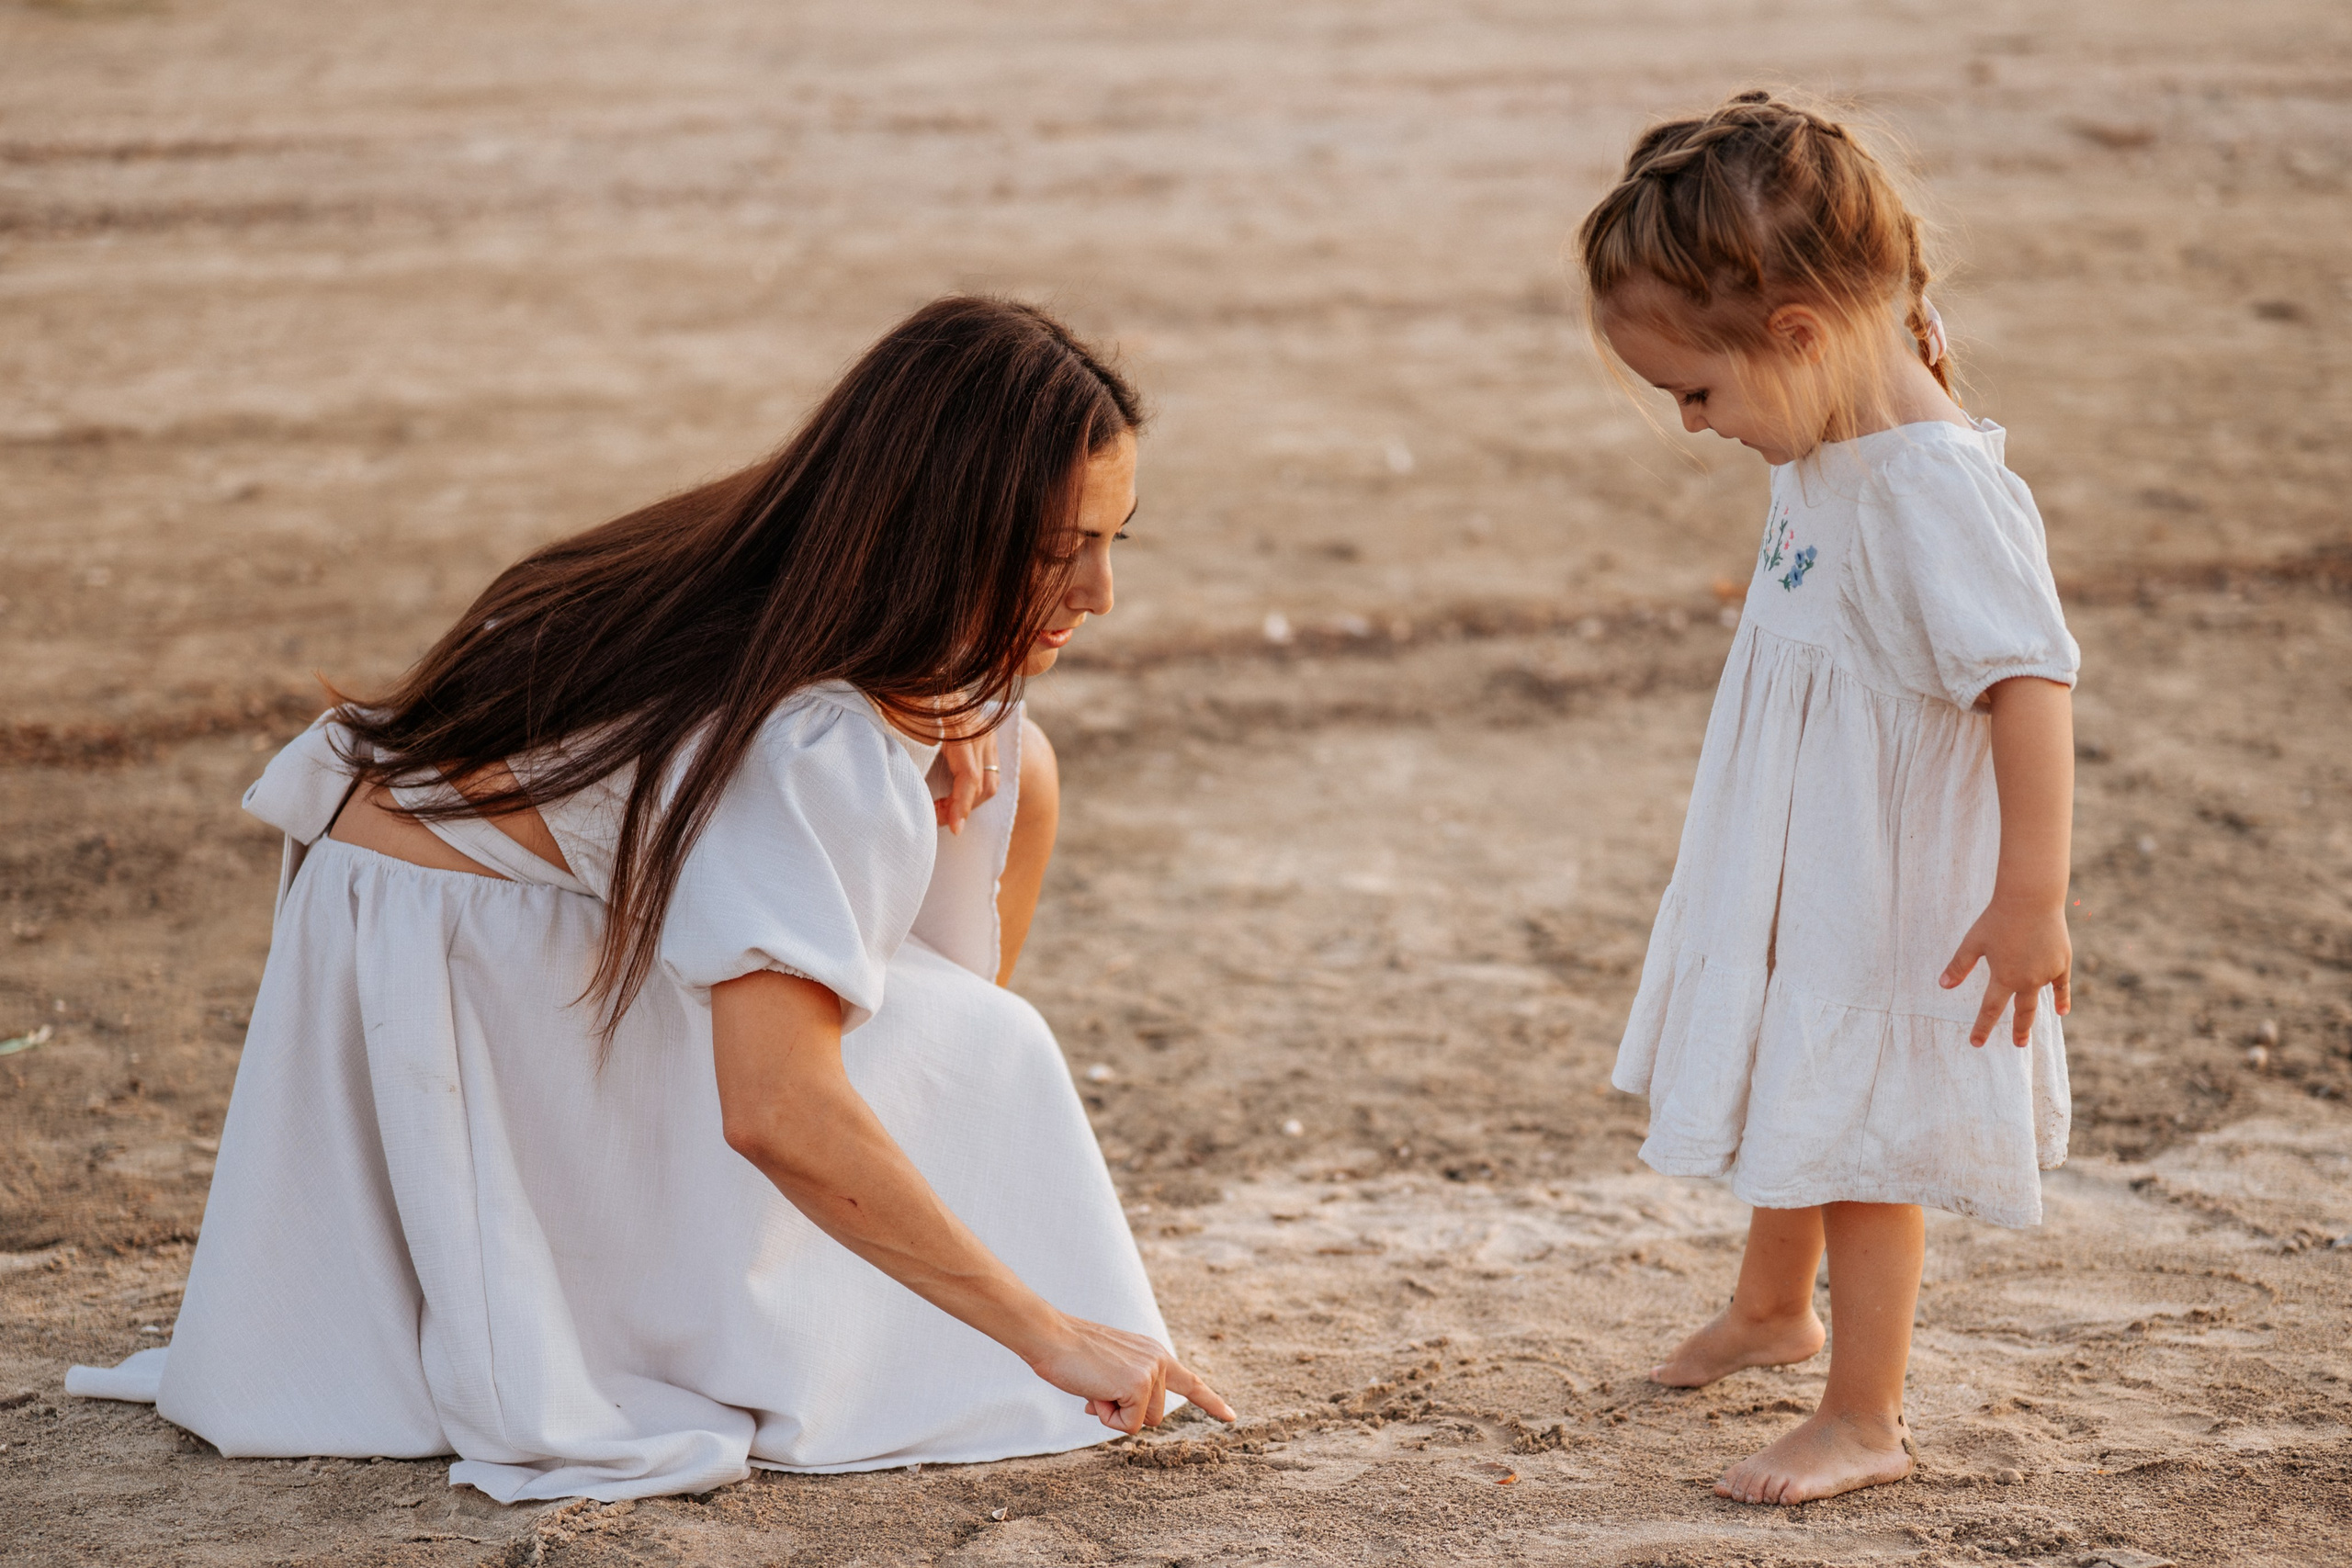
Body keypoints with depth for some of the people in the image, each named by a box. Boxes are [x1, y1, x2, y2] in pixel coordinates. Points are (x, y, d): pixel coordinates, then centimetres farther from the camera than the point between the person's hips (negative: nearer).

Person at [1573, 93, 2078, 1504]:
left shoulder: (1939, 490, -29)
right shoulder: (1830, 449, 0)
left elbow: (2033, 680, -33)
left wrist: (2033, 895, -35)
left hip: (1889, 902, -9)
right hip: (1798, 882, 9)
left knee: (1860, 1136, 3)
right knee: (1788, 1100, 27)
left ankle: (1864, 1420, 20)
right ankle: (1772, 1310, 51)